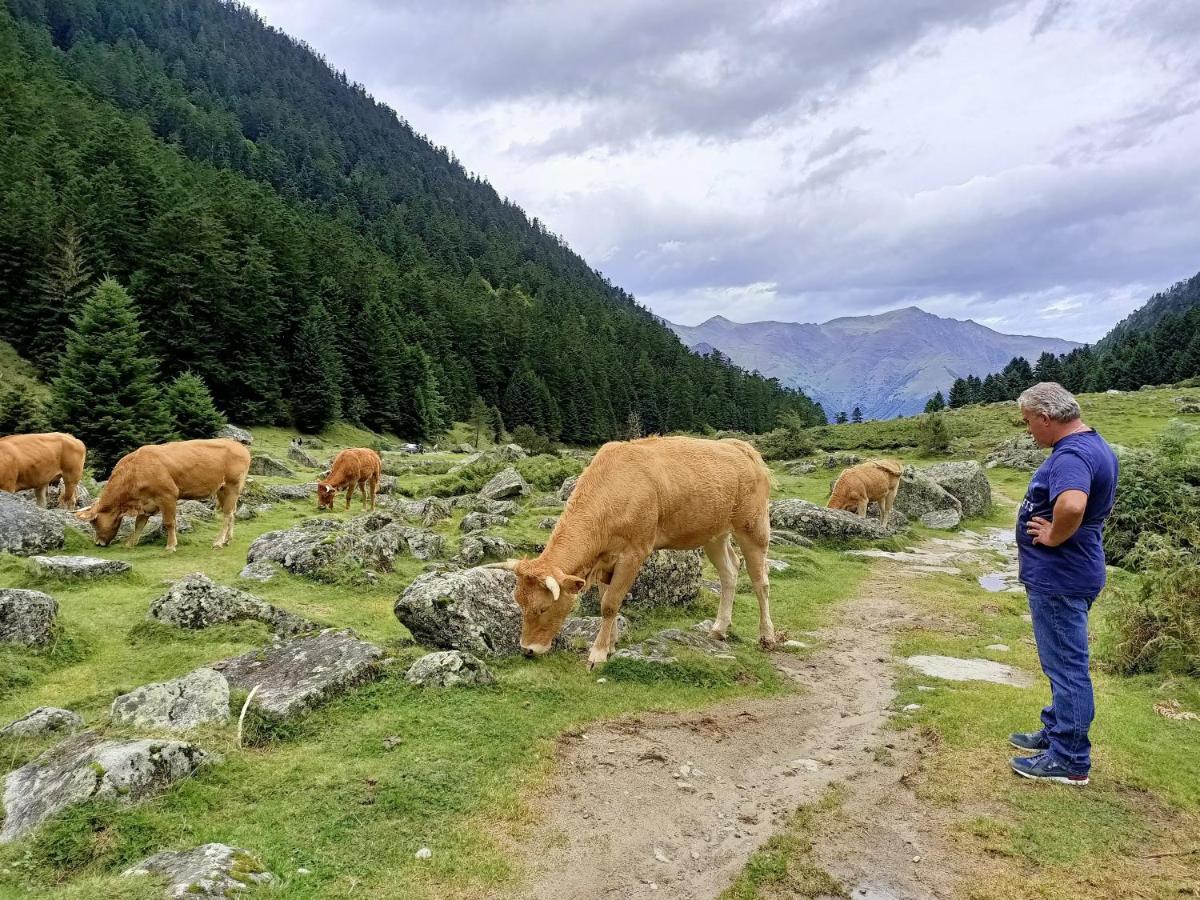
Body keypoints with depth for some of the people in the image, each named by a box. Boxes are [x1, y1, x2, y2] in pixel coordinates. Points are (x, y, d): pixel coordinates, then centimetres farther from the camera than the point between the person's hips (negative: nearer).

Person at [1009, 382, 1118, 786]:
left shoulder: (1071, 455, -24)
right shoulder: (1095, 446, 11)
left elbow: (1071, 505, -44)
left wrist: (1053, 537, -26)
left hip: (1059, 578, -11)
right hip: (1065, 575, 11)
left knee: (1066, 666, 0)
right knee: (1064, 663, 21)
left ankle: (1069, 761, 11)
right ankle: (1055, 733, 36)